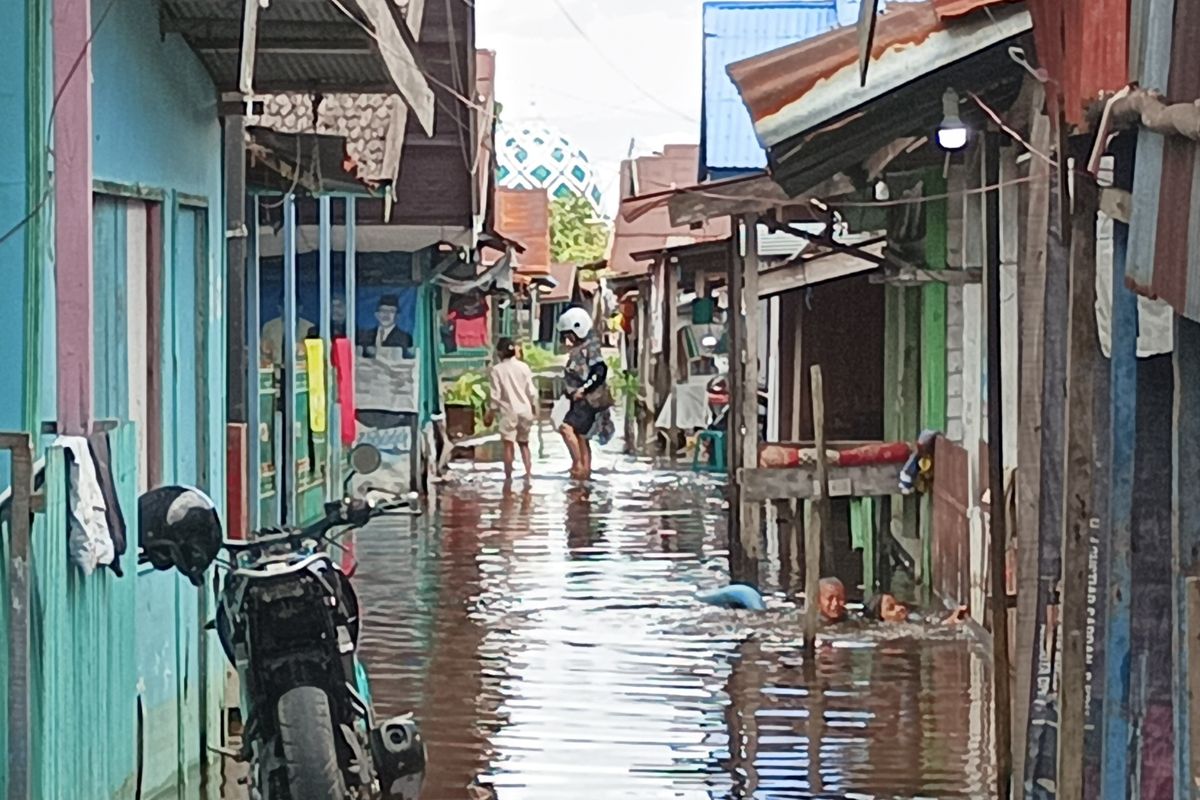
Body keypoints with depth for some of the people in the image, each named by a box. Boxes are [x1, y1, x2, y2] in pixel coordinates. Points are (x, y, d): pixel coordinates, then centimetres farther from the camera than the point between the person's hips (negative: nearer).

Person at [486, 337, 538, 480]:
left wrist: (491, 413, 1)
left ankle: (508, 476, -4)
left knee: (508, 445, -2)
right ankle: (528, 472, 10)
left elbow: (496, 395, -8)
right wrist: (534, 409, 17)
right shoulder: (523, 366, 3)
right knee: (523, 443, 17)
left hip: (509, 411, -4)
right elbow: (531, 391, 4)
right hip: (525, 410, 4)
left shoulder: (496, 370, -7)